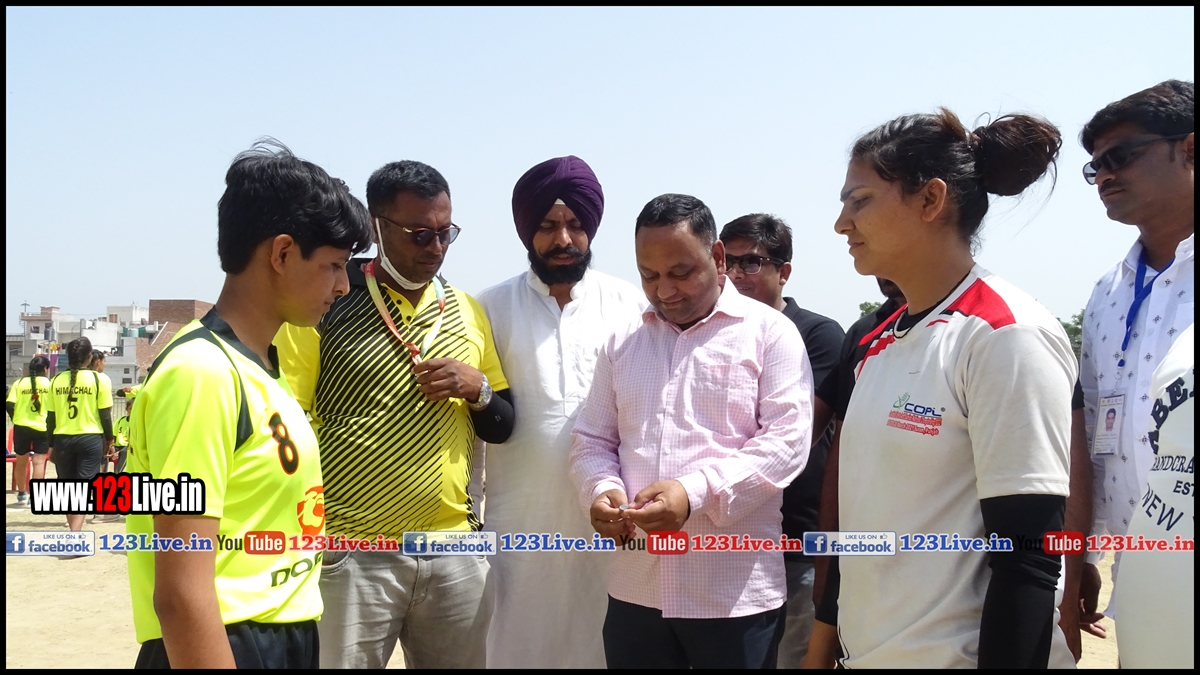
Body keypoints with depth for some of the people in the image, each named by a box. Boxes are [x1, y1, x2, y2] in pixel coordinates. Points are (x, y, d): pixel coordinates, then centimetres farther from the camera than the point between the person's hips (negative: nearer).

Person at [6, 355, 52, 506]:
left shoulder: (19, 383, 1)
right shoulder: (50, 383, -1)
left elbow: (9, 405, -7)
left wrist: (16, 419, 9)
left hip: (22, 427, 2)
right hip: (42, 427, -2)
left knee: (21, 462, 14)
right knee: (39, 462, -1)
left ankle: (22, 494, 26)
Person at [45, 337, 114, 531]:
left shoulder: (56, 380, 2)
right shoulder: (99, 379, -6)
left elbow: (50, 417, 4)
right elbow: (105, 414, -4)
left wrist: (51, 445, 13)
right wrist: (109, 439, 9)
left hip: (63, 439, 3)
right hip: (90, 438, -3)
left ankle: (74, 534, 27)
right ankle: (75, 535, -16)